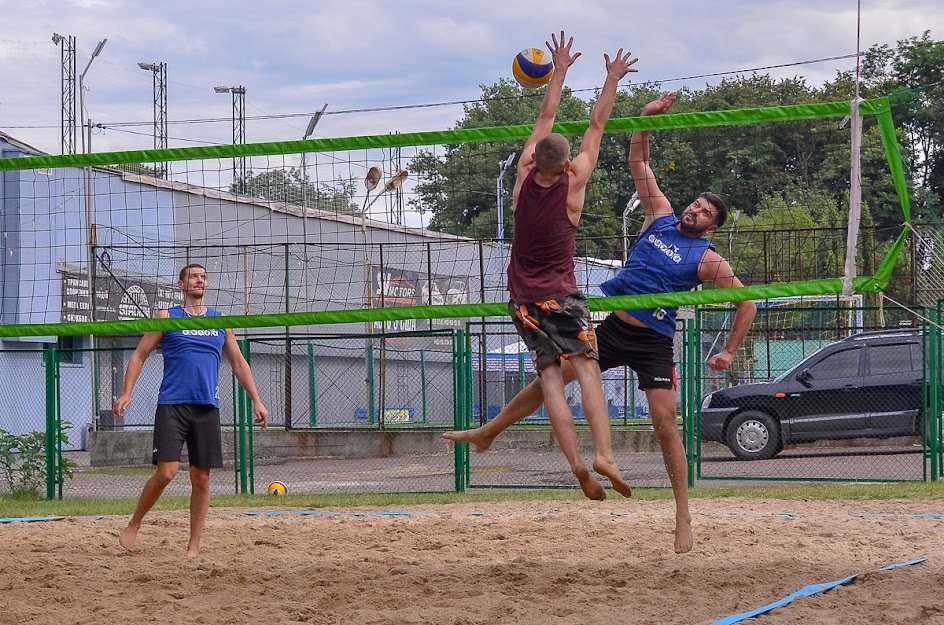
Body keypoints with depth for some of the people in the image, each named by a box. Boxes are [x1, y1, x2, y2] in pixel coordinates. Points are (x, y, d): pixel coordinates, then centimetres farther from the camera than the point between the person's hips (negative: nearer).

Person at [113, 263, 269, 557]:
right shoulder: (167, 317, 6)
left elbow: (239, 363, 20)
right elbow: (139, 355, 6)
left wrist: (256, 400, 12)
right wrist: (126, 393, -6)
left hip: (207, 408, 3)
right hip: (172, 404, -3)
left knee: (201, 478, 2)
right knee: (167, 471, -14)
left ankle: (194, 547, 8)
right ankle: (134, 525, 6)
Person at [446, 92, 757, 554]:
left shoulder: (706, 259, -6)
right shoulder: (661, 217, 9)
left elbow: (747, 301, -2)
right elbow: (638, 164, 13)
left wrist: (729, 353, -7)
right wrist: (646, 119, 1)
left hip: (652, 342, -5)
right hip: (613, 327, 5)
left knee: (665, 424, -13)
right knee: (550, 377, 3)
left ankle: (683, 518, -6)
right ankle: (488, 432, 18)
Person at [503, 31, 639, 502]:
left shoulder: (524, 177, -2)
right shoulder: (572, 183, -9)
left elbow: (546, 118, 10)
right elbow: (596, 126, 1)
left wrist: (560, 71, 19)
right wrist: (612, 81, 10)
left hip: (522, 299, 4)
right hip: (560, 295, -4)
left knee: (550, 378, -2)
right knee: (587, 370, -7)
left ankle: (576, 463, -13)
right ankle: (604, 455, -24)